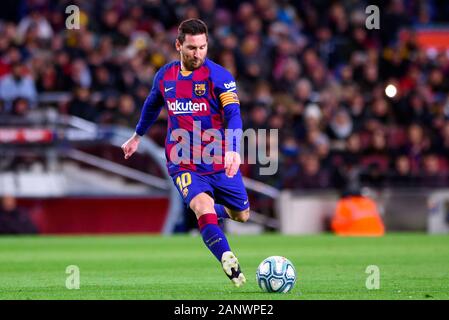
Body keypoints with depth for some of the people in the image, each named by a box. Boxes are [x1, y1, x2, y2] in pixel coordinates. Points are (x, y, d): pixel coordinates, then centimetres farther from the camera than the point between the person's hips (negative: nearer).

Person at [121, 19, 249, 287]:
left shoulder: (219, 76, -12)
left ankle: (215, 211, 50)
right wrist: (137, 136, 34)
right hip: (183, 162, 0)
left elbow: (233, 114, -23)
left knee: (242, 215, 13)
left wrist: (233, 150, -40)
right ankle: (232, 269, -32)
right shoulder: (165, 76, 1)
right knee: (204, 208, -26)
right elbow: (153, 105, 22)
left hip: (220, 162, 0)